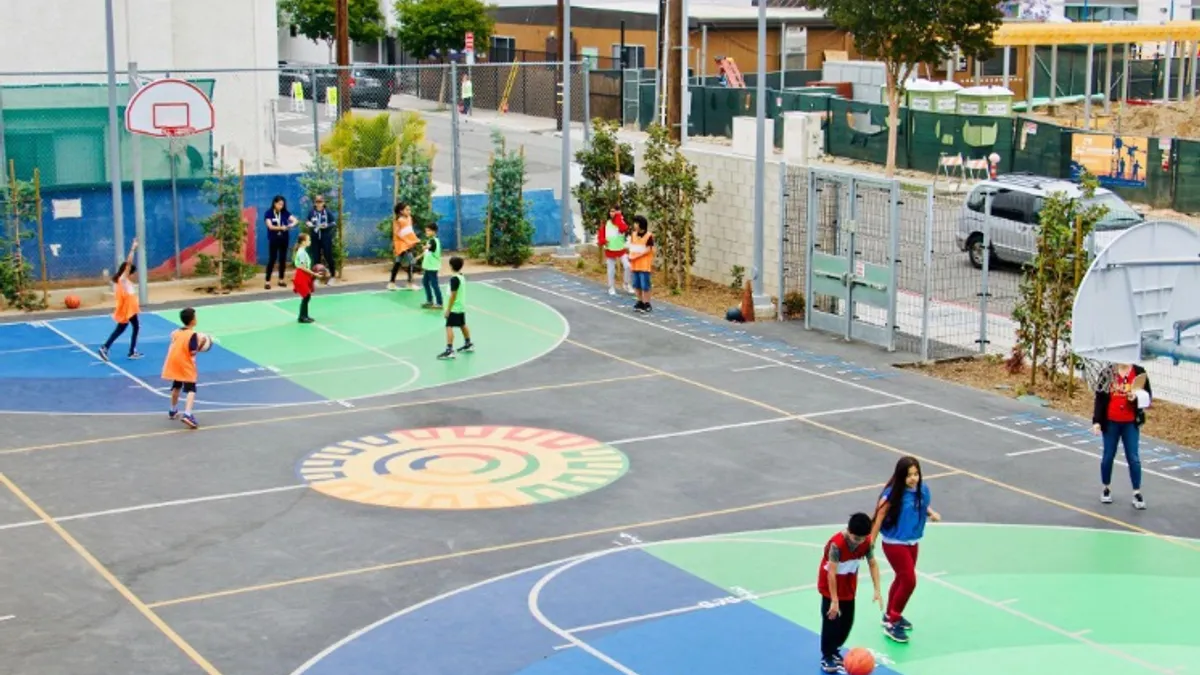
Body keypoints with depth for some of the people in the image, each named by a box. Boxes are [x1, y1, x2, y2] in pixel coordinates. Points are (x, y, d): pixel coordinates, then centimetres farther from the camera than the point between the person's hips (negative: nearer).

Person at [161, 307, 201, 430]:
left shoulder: (175, 333, 7)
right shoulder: (192, 334, -15)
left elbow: (173, 347, 14)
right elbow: (192, 352, -20)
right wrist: (199, 344, -3)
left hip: (174, 364, 7)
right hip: (186, 366, -7)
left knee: (176, 387, 27)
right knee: (191, 390, -9)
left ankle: (173, 411, 43)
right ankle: (187, 414, -27)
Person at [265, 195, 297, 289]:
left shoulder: (285, 213, 5)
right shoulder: (269, 213, -5)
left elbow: (295, 220, -4)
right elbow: (270, 226, -15)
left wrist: (291, 225, -26)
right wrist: (281, 227, -27)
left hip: (284, 238, 4)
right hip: (274, 239, -4)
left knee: (283, 259, 7)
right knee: (272, 259, -5)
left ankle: (281, 280, 16)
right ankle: (268, 281, -1)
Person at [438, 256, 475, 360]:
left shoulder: (454, 279, -21)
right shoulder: (462, 277, 6)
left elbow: (453, 295, -21)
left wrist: (448, 309, -17)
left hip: (455, 308, -9)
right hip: (462, 306, 9)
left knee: (449, 327, -11)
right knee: (463, 325, 24)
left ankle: (449, 350, -18)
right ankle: (468, 344, 39)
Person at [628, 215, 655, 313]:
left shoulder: (649, 236, -12)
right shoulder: (633, 234, 8)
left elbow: (648, 250, -15)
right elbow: (631, 247, 12)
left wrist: (635, 257, -19)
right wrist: (630, 256, -8)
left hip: (644, 264, -7)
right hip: (635, 264, 7)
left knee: (645, 285, -5)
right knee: (637, 284, 11)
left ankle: (647, 304, 3)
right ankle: (640, 302, 21)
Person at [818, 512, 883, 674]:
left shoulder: (868, 542, -18)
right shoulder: (837, 544, -33)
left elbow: (873, 564, -7)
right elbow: (831, 573, -31)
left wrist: (877, 590, -14)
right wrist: (834, 600, -29)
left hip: (849, 585, 5)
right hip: (831, 585, -5)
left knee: (848, 620, 10)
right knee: (831, 620, -5)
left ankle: (835, 649, 28)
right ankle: (826, 657, 6)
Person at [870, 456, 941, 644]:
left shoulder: (923, 490, -7)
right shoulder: (892, 494, -24)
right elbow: (879, 518, -18)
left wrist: (932, 513, -10)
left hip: (913, 543, 7)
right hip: (894, 544, -7)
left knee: (902, 579, 20)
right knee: (909, 581, -10)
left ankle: (891, 615, 41)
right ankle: (892, 624, 4)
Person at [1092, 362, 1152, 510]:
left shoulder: (1139, 372, -4)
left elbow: (1148, 396, 1)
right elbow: (1100, 398, -2)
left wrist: (1136, 398, -22)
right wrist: (1096, 421, -6)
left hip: (1131, 423, 0)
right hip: (1110, 422, 1)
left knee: (1133, 458, -1)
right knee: (1108, 456, 10)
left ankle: (1137, 493, 5)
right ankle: (1107, 488, 27)